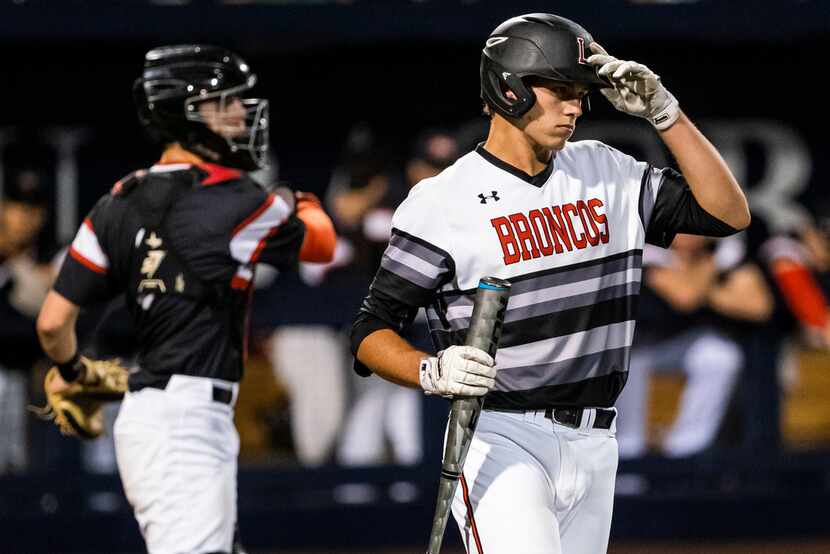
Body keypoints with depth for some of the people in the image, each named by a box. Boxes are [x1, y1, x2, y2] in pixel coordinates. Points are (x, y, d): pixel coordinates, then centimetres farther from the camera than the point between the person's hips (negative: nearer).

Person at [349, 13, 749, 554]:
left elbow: (728, 213, 7)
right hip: (500, 442, -6)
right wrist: (433, 372, -27)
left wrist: (664, 111, -1)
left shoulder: (607, 173, 11)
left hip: (593, 448, 6)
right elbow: (371, 333, -6)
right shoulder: (443, 202, -6)